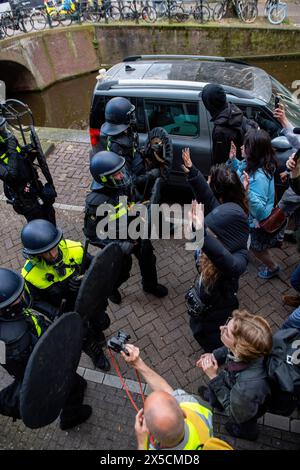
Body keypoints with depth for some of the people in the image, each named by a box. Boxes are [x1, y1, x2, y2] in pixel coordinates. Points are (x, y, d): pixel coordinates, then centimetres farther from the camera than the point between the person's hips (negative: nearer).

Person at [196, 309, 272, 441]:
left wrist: (214, 377, -34)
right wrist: (214, 356, -20)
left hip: (244, 407, -4)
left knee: (243, 426, 34)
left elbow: (237, 414, -27)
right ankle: (213, 397, 69)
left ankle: (246, 433, 66)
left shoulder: (248, 387, -51)